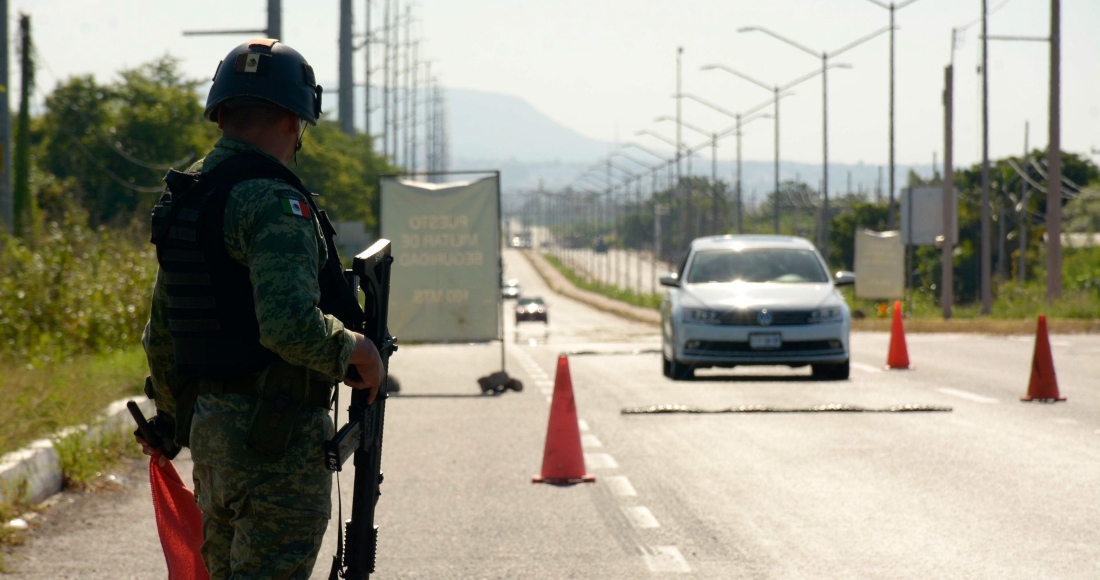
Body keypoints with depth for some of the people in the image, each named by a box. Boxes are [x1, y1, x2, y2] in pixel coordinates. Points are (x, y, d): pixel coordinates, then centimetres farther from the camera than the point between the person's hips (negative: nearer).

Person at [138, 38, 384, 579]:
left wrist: (172, 420, 34)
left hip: (208, 430, 9)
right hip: (276, 436, -9)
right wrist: (354, 352, -11)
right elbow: (288, 324, -30)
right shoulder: (273, 202, -16)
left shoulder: (182, 199, 12)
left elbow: (160, 336, 22)